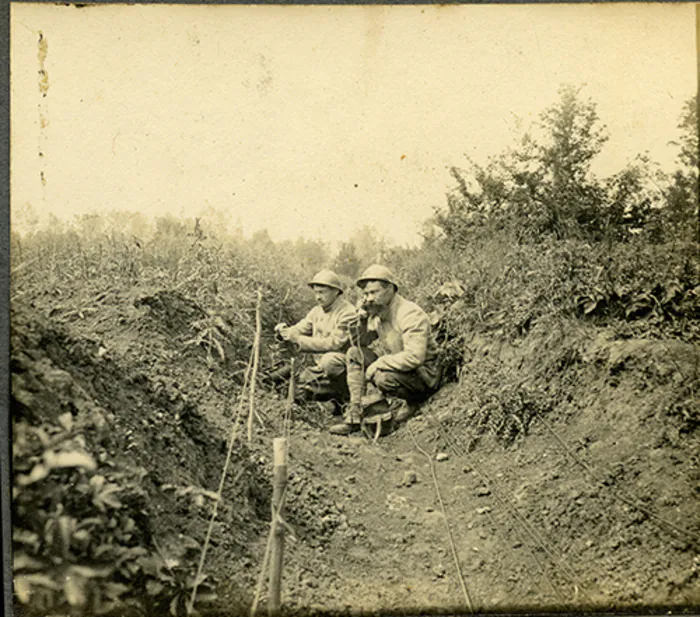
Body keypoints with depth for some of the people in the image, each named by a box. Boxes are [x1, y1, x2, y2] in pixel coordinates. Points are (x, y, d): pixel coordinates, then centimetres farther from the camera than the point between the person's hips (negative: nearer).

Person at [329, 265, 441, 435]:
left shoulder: (411, 314, -23)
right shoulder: (378, 312, 4)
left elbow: (414, 357, -33)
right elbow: (360, 343, 8)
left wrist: (378, 364, -25)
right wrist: (361, 322, -10)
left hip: (423, 375, -8)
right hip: (395, 368, 8)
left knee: (383, 378, -35)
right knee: (354, 353, -4)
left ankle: (413, 402, -2)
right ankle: (354, 415, -9)